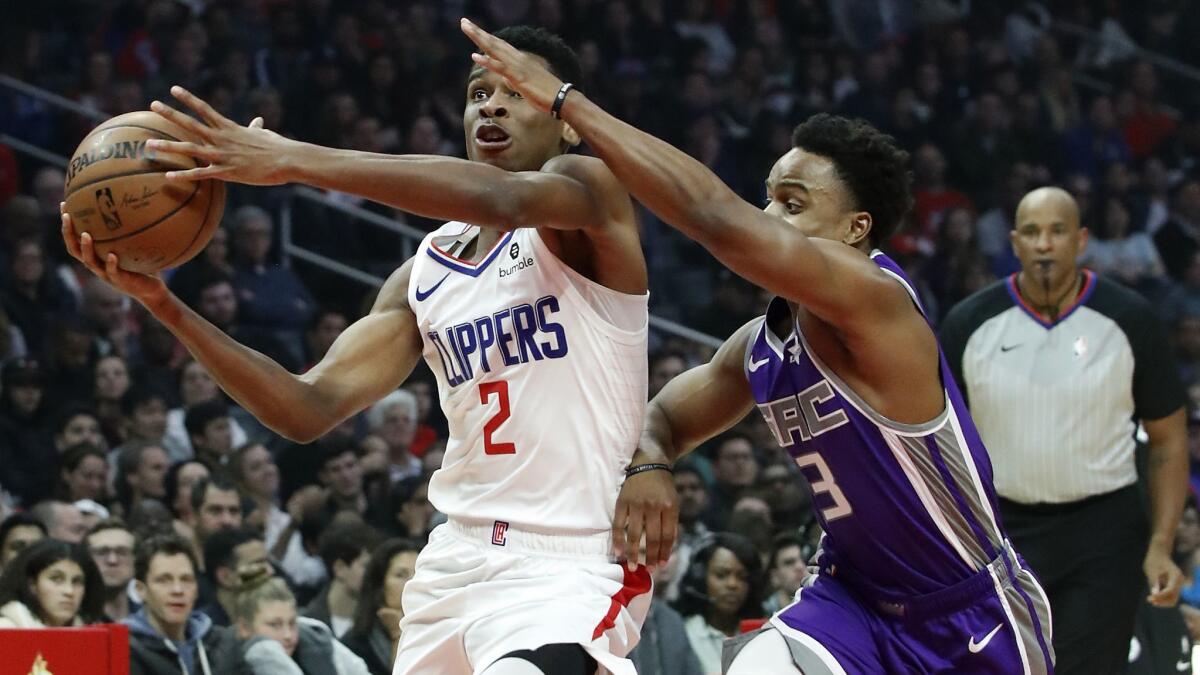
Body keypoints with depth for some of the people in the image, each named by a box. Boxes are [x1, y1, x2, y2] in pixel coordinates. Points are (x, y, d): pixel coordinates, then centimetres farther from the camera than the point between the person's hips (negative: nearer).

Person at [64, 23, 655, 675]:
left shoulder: (586, 188, -3)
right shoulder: (424, 274, 15)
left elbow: (498, 199, -27)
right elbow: (311, 410, 7)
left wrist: (292, 159, -29)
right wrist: (165, 306, -5)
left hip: (573, 564, -7)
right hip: (460, 558, 7)